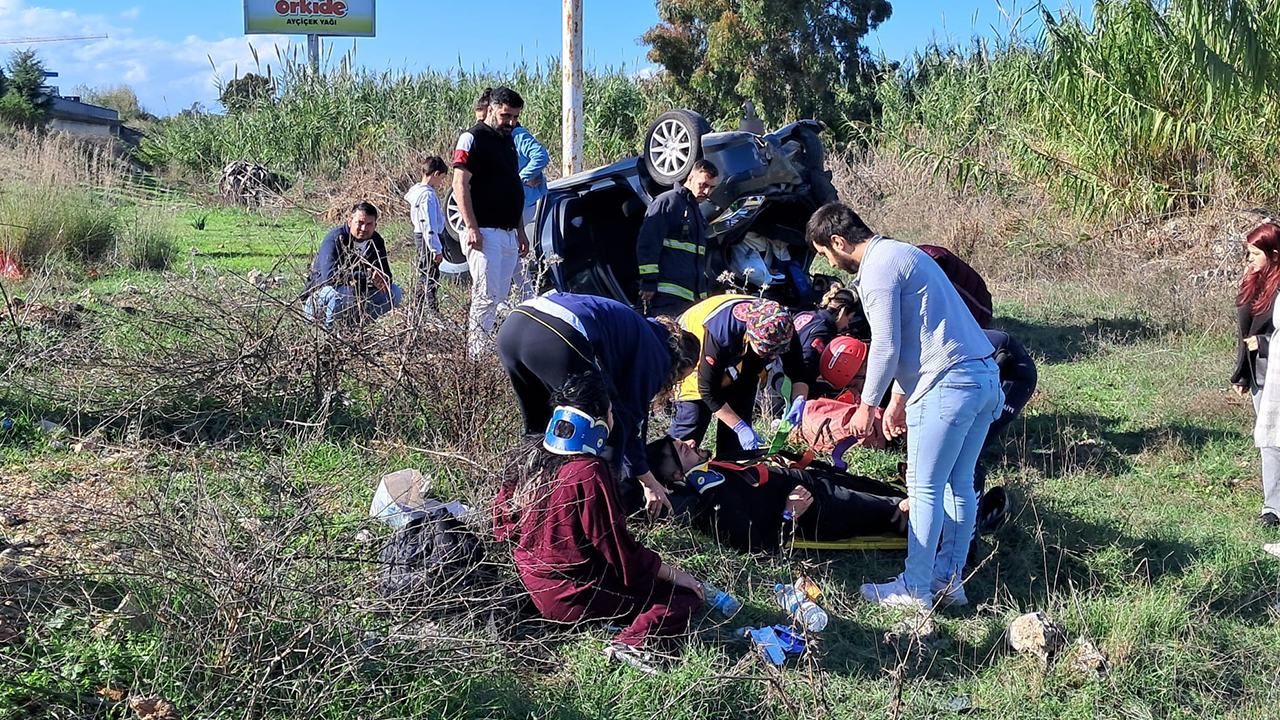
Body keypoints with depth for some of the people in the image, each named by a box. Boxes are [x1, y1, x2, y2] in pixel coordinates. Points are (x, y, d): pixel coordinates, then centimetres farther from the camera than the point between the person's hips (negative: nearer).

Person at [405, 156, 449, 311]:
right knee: (432, 277, -7)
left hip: (419, 237, 10)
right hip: (428, 240, -10)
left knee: (424, 277, 18)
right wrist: (437, 249, -22)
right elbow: (429, 225, -23)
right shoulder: (428, 194, -20)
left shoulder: (416, 190, 11)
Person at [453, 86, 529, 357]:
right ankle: (475, 359, -9)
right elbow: (460, 185, -12)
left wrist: (520, 231, 22)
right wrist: (471, 228, -19)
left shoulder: (509, 142, 21)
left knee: (498, 298, 7)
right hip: (484, 233, -8)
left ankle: (479, 352, 11)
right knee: (486, 296, -12)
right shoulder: (472, 139, -4)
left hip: (509, 234, 8)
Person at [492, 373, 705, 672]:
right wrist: (674, 574, -6)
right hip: (575, 597, -8)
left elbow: (503, 519, 10)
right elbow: (621, 549, -19)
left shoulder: (530, 456, -2)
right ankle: (633, 643, -25)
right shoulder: (589, 474, -25)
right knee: (685, 593, -4)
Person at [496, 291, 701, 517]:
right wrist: (649, 483, 28)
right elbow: (633, 419, 16)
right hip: (559, 341, -9)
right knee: (612, 427, 10)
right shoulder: (656, 356, 14)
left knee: (539, 430, 28)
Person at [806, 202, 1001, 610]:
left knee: (924, 488, -2)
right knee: (959, 485, 14)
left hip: (948, 385, -10)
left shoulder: (877, 268, -9)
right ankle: (949, 578, 22)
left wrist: (866, 405, -2)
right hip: (985, 376, 10)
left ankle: (914, 590, 5)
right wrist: (898, 399, 27)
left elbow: (886, 347, -13)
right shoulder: (901, 253, 22)